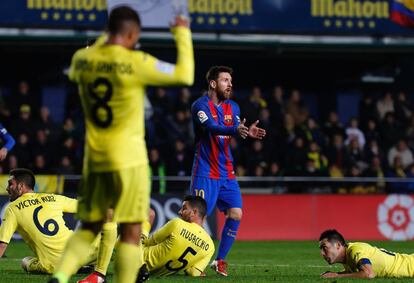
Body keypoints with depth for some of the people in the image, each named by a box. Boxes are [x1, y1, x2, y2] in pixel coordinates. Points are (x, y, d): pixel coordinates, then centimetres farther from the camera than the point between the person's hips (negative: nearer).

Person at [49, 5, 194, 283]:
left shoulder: (82, 59, 2)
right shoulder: (136, 63, -14)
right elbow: (185, 75, -8)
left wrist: (105, 39, 34)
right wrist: (182, 34, 5)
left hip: (94, 160, 6)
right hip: (129, 161, -5)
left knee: (89, 228, 15)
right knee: (131, 233, 1)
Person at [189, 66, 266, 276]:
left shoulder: (233, 107, 12)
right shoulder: (201, 105, -9)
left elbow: (238, 132, -1)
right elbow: (210, 127, -27)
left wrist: (249, 132, -24)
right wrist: (235, 130, -44)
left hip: (227, 173, 6)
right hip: (205, 173, -6)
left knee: (236, 214, -3)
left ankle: (220, 260, 9)